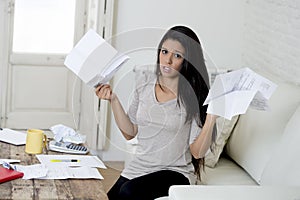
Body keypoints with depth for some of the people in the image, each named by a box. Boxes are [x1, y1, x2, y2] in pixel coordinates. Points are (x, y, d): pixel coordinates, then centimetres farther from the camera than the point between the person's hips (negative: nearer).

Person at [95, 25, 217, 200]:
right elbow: (130, 133, 8)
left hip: (175, 172, -5)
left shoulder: (194, 95, -11)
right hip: (138, 167, 5)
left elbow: (197, 152, -11)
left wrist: (211, 119, -25)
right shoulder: (145, 82, 3)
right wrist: (113, 99, -1)